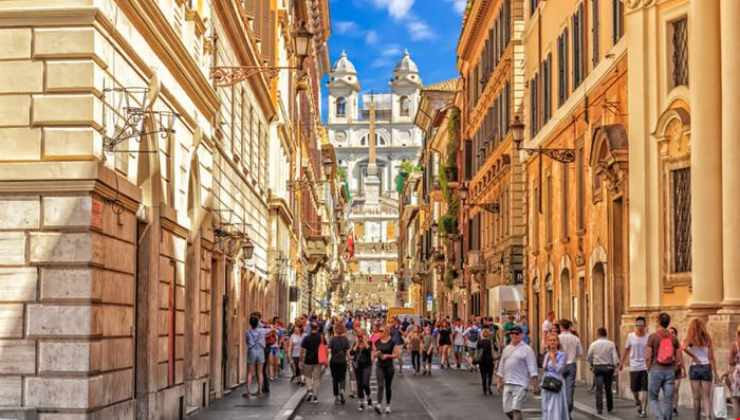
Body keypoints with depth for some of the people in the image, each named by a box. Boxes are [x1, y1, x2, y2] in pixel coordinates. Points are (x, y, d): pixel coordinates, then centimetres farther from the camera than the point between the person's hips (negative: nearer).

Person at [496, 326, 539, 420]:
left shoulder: (527, 349, -3)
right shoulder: (507, 349, 15)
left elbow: (532, 369, -7)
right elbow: (501, 367, 21)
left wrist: (534, 385, -13)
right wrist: (499, 382, 18)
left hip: (520, 385, -6)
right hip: (507, 384, 7)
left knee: (516, 410, -12)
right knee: (507, 410, 8)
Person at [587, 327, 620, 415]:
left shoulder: (593, 344, -3)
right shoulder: (611, 344, -5)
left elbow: (589, 357, 5)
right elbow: (615, 357, -10)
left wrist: (591, 365, 23)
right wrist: (615, 365, 3)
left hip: (597, 367, -1)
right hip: (608, 367, 1)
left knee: (599, 389, 0)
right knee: (608, 388, 14)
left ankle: (599, 408, -7)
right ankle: (610, 408, 22)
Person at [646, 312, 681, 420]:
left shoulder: (653, 336, -7)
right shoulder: (673, 338, 5)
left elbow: (648, 357, -10)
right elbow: (678, 358, 3)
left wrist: (649, 369, 5)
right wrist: (673, 369, 15)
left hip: (656, 370, -3)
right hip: (670, 371, 3)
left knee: (653, 398, 9)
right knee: (668, 400, 7)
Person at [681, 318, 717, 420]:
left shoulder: (690, 339, -2)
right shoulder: (707, 339, 1)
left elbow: (683, 347, -24)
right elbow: (711, 357, -1)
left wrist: (693, 357, -8)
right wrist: (715, 373, 1)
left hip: (694, 368, -1)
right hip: (706, 367, 1)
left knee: (696, 397, 8)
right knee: (706, 396, 1)